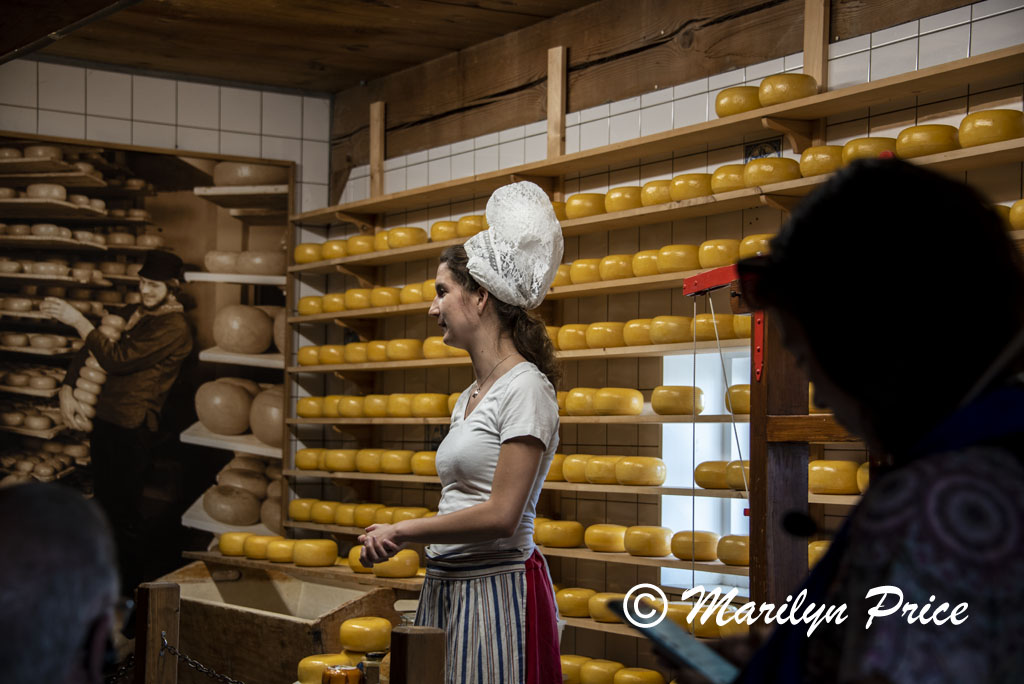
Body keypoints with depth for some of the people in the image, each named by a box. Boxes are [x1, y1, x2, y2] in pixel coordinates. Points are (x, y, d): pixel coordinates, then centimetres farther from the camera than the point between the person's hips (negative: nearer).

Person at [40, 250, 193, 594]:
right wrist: (67, 389, 2)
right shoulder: (132, 314, 13)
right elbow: (89, 349, 16)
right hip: (105, 420, 8)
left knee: (125, 516, -3)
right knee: (105, 508, 16)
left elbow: (118, 360, -19)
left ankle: (133, 591, 9)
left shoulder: (173, 327, -13)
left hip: (132, 428, -8)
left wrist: (78, 321, -17)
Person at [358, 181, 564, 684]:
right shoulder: (469, 397, 16)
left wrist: (402, 530, -8)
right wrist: (397, 539, 2)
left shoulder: (525, 387, -11)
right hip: (444, 586, 8)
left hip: (496, 587, -8)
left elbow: (500, 516, -17)